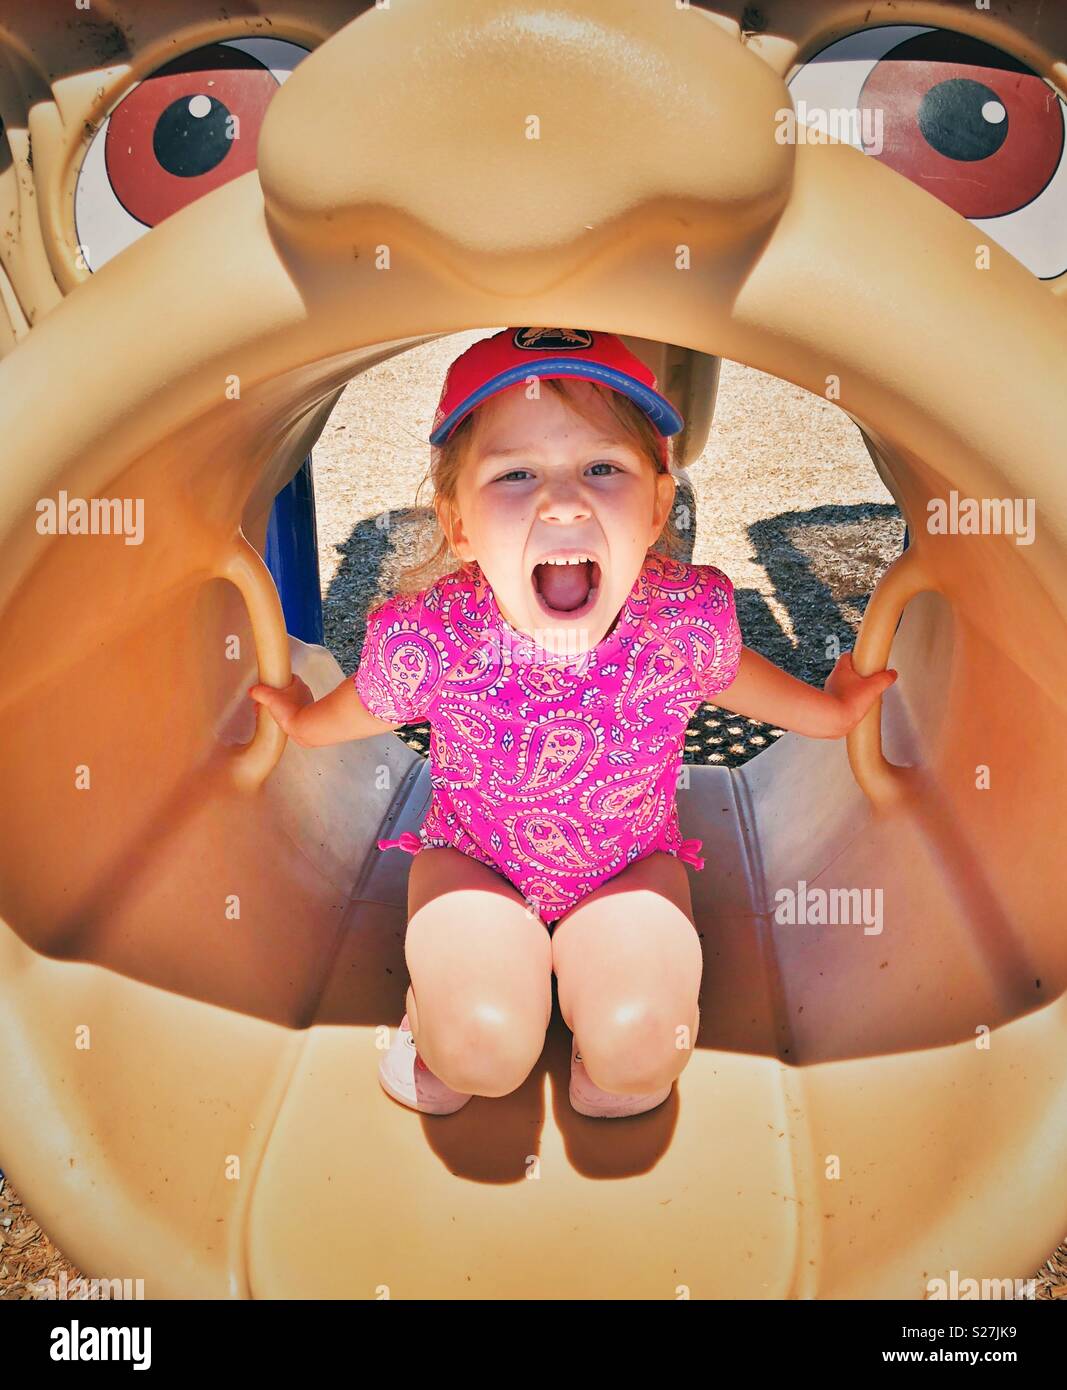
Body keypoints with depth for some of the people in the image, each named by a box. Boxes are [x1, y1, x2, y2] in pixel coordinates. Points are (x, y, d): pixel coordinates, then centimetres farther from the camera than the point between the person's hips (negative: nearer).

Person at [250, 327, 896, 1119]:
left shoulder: (690, 618, -26)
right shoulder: (431, 636, -30)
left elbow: (731, 671, 1)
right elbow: (372, 702, -3)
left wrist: (831, 710, 18)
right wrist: (305, 722, 18)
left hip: (630, 862, 1)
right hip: (474, 857, -1)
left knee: (638, 1045, -20)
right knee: (487, 1046, -20)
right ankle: (439, 998, 15)